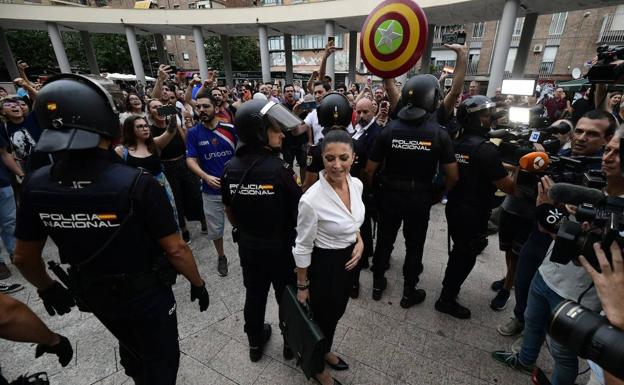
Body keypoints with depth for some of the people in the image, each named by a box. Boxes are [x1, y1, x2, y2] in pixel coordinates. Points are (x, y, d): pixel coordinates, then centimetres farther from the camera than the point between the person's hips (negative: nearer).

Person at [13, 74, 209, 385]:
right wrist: (198, 283, -7)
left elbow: (24, 257, -1)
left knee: (131, 350, 34)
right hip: (147, 293, -5)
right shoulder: (137, 183, -30)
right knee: (161, 359, 21)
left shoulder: (35, 185, -14)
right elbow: (176, 250, -24)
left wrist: (48, 288, 18)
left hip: (95, 296, 6)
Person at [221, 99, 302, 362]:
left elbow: (229, 209, 6)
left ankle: (255, 343, 45)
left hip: (248, 247, 5)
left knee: (254, 295, 23)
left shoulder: (230, 168, -7)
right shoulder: (279, 168, -24)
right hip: (281, 247, -4)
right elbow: (300, 210, -17)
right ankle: (291, 343, 42)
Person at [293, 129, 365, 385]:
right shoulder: (312, 200, -30)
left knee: (337, 312, 28)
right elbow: (302, 248, -17)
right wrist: (302, 286, -7)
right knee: (323, 315, 17)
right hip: (325, 264, -6)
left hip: (350, 259, 7)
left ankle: (325, 351, 59)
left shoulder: (356, 184, -9)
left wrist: (359, 241, -8)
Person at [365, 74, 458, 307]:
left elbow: (370, 170, -9)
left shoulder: (389, 130, -10)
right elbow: (453, 175, -10)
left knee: (384, 239, 18)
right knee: (414, 245, 16)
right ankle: (409, 292, 31)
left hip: (390, 195, 1)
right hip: (420, 198, -1)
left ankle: (378, 284, 34)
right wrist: (439, 195, 7)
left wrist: (372, 191, 7)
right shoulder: (438, 133, -12)